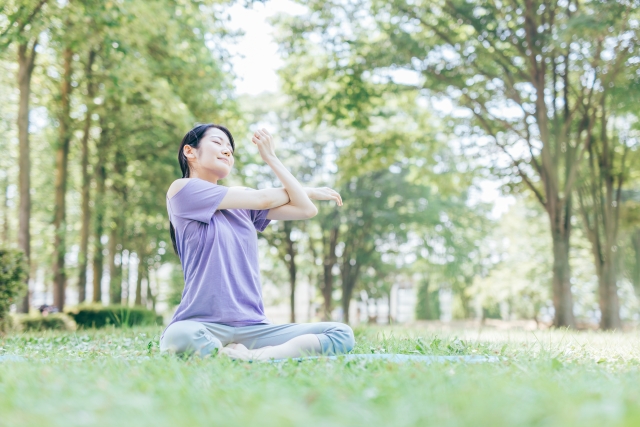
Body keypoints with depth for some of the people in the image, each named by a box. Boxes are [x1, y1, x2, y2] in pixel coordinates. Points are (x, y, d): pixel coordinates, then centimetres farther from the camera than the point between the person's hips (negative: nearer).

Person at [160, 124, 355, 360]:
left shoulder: (242, 201, 18)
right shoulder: (183, 189, 1)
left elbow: (306, 209, 8)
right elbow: (262, 199, 1)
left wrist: (271, 157, 14)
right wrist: (308, 191, 21)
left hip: (252, 328, 6)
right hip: (204, 325, -5)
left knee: (342, 334, -14)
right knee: (179, 337, -41)